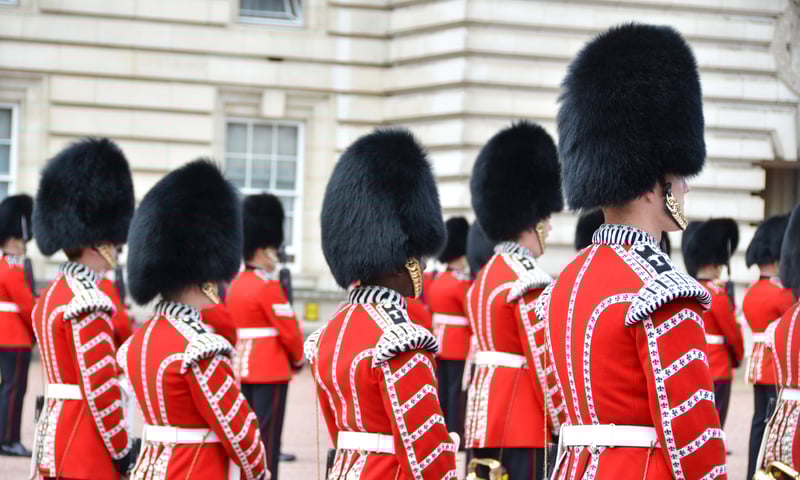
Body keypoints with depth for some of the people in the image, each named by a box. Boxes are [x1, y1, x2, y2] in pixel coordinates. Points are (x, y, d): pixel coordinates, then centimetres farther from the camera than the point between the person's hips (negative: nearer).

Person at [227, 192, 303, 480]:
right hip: (271, 371, -8)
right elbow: (289, 330, -14)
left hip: (241, 368, 8)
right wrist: (298, 359, 6)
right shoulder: (268, 287, -14)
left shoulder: (236, 286, 11)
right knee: (266, 438, -6)